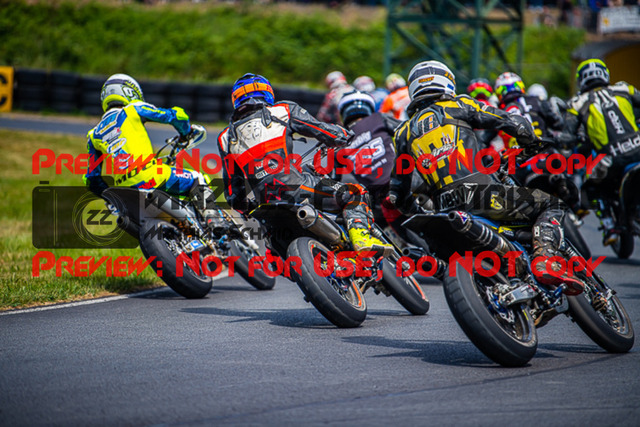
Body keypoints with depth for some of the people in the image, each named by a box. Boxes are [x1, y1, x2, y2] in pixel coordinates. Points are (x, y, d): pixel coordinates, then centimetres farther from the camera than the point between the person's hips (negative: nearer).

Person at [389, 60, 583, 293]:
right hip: (481, 194, -5)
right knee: (550, 204, 4)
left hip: (444, 208, 5)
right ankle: (543, 261, -18)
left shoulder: (404, 133, 21)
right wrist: (534, 144, 25)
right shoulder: (458, 106, 11)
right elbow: (511, 121, 7)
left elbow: (397, 189, 20)